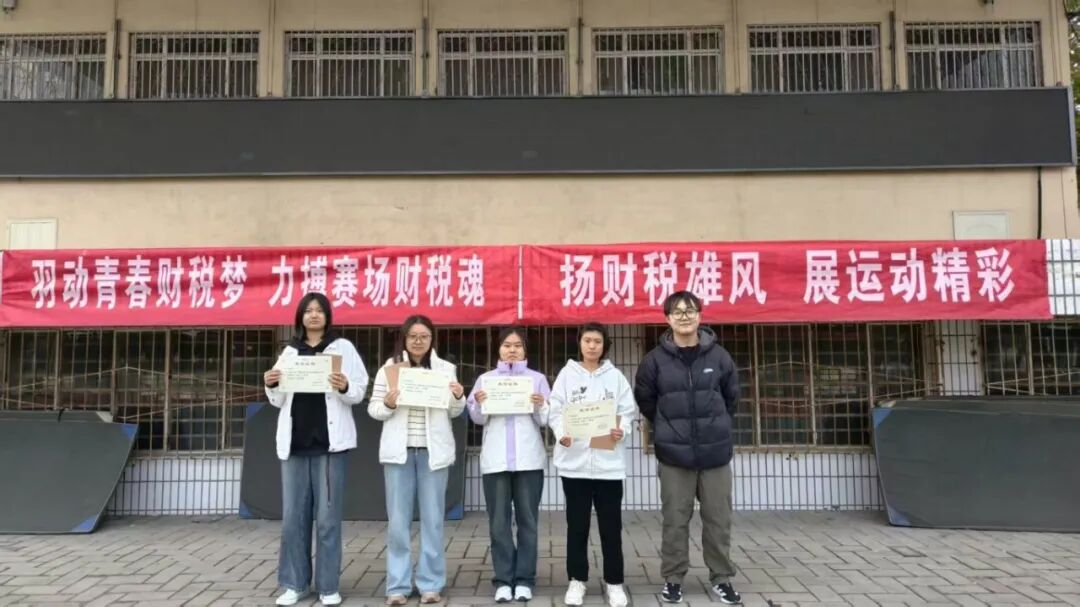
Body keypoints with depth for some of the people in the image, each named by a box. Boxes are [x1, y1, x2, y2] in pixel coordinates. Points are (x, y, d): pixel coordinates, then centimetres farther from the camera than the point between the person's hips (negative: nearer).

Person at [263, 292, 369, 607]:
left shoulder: (342, 347, 5)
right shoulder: (289, 352, 15)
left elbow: (359, 392, -1)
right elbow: (280, 401, 16)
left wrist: (345, 388, -22)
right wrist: (270, 386, -5)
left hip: (329, 441, -3)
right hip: (294, 441, 3)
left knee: (327, 518, -1)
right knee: (293, 517, 4)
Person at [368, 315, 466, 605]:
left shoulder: (446, 368, 5)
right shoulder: (389, 367, 3)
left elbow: (453, 413, 9)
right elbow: (373, 410, 2)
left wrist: (459, 398, -12)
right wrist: (387, 404, -18)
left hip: (433, 451, 1)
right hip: (399, 451, 0)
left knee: (433, 519, 5)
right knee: (398, 520, 3)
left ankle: (431, 584, 15)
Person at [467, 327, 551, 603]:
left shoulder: (537, 378, 9)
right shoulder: (486, 378, 12)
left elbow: (546, 420, 4)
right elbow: (477, 419, 6)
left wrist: (540, 407, -16)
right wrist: (478, 403, -14)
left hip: (529, 459, 0)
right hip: (495, 459, 1)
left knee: (527, 519, 2)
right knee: (499, 521, 1)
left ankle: (525, 579, 9)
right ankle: (503, 580, 8)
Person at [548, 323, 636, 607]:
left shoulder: (615, 376, 7)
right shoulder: (567, 374, 5)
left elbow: (628, 411, 3)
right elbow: (555, 410, 0)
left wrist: (623, 430, -17)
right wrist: (561, 433, -19)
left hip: (608, 459, 0)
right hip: (574, 459, 0)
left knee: (611, 524, 6)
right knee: (577, 524, 9)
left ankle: (614, 581, 19)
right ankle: (577, 579, 22)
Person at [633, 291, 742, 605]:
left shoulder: (718, 356, -1)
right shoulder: (655, 359, -5)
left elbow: (732, 396, 13)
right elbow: (644, 400, 7)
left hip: (715, 451, 1)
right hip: (673, 453, -1)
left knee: (718, 519, 9)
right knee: (675, 520, 7)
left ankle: (721, 578, 24)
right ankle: (673, 578, 20)